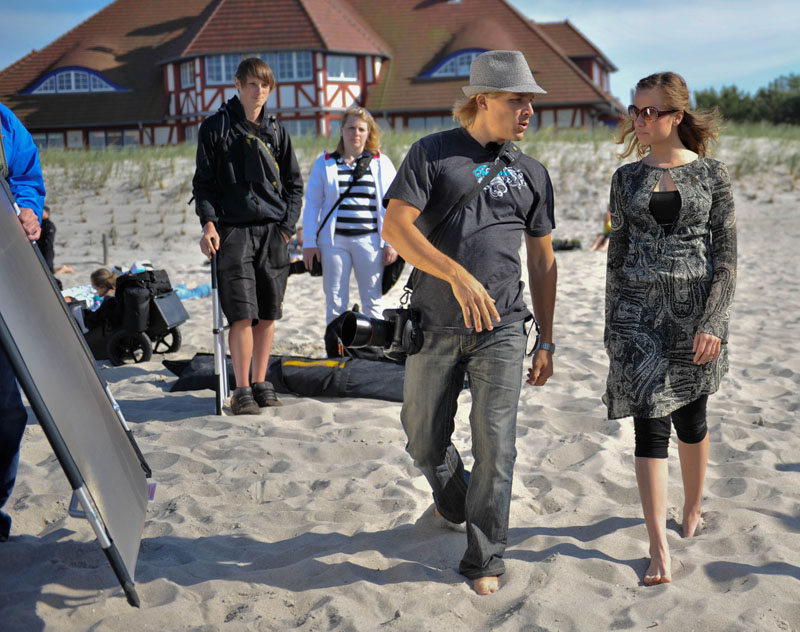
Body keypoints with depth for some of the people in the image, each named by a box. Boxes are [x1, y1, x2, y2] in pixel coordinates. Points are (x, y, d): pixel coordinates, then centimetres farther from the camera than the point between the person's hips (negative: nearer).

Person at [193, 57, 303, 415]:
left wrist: (287, 225, 3)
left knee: (267, 314, 6)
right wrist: (208, 223, -8)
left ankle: (260, 383, 17)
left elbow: (294, 183, 16)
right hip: (234, 229, -3)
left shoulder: (275, 131, 13)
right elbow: (203, 181, 4)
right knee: (242, 314, -10)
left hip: (273, 231, 3)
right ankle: (242, 390, -1)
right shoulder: (216, 127, 4)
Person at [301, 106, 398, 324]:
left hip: (369, 240, -1)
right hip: (333, 240, 1)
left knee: (373, 301, 1)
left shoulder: (381, 163, 9)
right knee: (335, 303, 3)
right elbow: (312, 204, 10)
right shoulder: (324, 163, 11)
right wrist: (309, 242, 3)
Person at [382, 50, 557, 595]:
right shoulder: (432, 153, 0)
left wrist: (547, 341, 12)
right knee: (425, 439, 11)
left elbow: (542, 262, 14)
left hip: (501, 329, 1)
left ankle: (485, 560, 12)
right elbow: (395, 227, -12)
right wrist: (458, 275, -25)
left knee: (495, 444, -3)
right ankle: (452, 503, 43)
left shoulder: (532, 173, 10)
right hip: (435, 325, -1)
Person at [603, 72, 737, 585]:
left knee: (691, 418, 13)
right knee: (650, 422, -5)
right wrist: (613, 326, 7)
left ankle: (693, 509, 38)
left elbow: (727, 256, -3)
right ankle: (659, 548, -2)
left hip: (696, 310, -1)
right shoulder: (627, 178, 6)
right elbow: (617, 254, 9)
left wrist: (713, 323, -13)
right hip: (639, 311, 1)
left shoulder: (712, 174, -1)